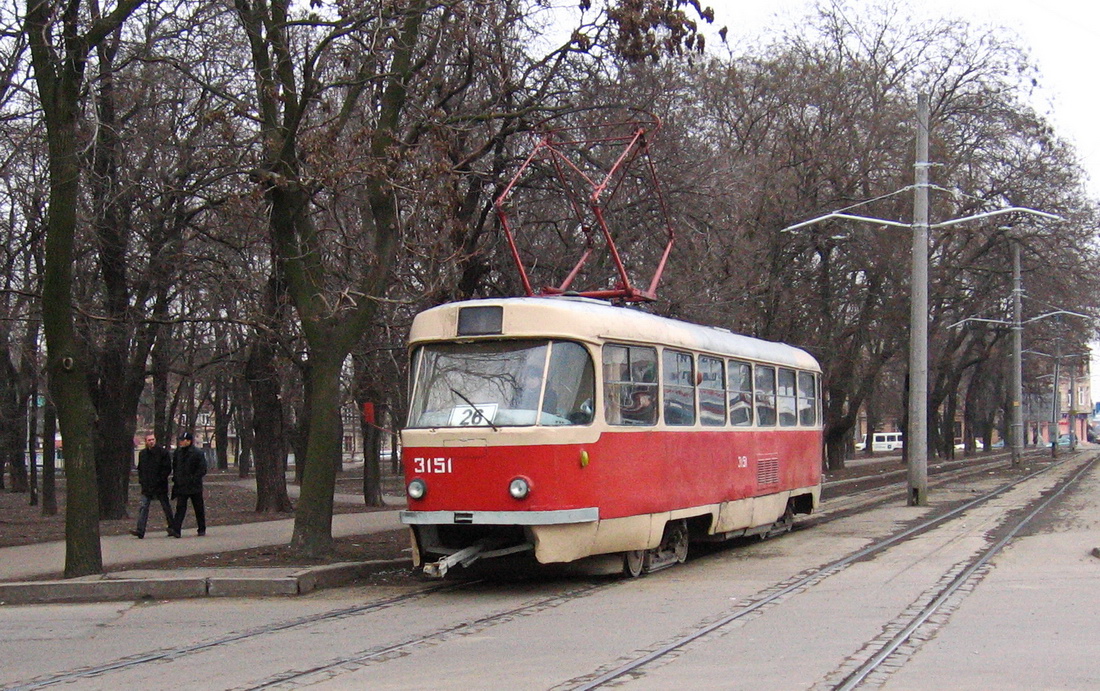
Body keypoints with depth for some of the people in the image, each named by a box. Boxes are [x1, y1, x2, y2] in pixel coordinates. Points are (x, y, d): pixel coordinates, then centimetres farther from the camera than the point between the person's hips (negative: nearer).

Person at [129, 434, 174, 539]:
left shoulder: (163, 452, -5)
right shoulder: (142, 454, 11)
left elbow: (167, 469, -6)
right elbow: (139, 469, 21)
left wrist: (159, 480, -13)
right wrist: (141, 479, 7)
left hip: (160, 486, -4)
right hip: (146, 487, 4)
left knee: (166, 507, 7)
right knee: (143, 507, -6)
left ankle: (172, 527, 20)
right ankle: (140, 530, -11)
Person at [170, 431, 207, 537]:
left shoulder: (198, 453, -10)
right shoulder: (177, 453, 7)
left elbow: (202, 470, -10)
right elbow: (174, 466, 22)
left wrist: (193, 479, -17)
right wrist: (175, 477, 10)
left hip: (194, 487, -4)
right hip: (181, 486, 4)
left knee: (199, 509, 9)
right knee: (180, 508, -5)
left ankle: (202, 529, 22)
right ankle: (176, 530, -10)